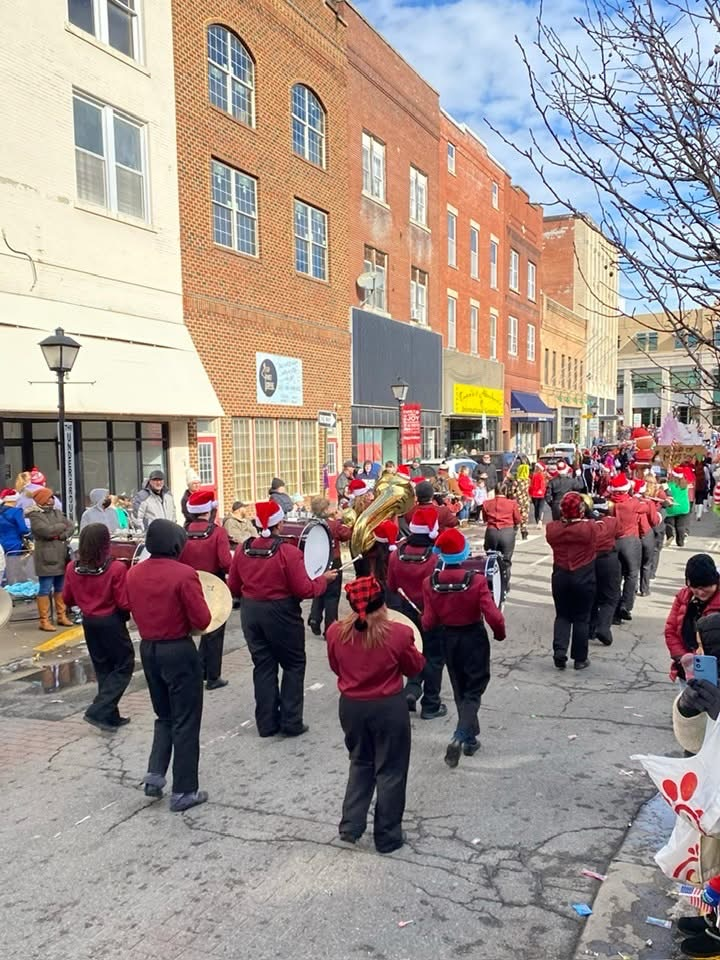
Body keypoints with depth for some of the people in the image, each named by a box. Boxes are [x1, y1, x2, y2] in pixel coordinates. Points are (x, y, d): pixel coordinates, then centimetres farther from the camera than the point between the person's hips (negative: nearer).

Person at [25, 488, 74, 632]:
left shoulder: (57, 512, 14)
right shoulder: (35, 516, -8)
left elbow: (71, 526, 6)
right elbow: (47, 531, -21)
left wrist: (62, 536, -13)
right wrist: (62, 526, -4)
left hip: (61, 556, 7)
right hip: (46, 558, -7)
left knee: (61, 588, 13)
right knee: (45, 590, -4)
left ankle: (61, 616, 23)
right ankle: (44, 621, 1)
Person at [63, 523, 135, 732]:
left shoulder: (72, 567, -5)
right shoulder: (116, 568, -20)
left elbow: (67, 599, 6)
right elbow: (125, 603, -17)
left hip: (88, 622, 6)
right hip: (111, 622, -6)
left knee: (103, 668, 18)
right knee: (124, 666, 9)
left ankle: (111, 716, 23)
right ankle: (98, 711, -1)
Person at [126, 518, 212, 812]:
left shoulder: (133, 573, 0)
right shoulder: (184, 574, -19)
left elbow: (135, 611, 13)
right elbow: (203, 621, -17)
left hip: (148, 649, 6)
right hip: (179, 651, -6)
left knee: (164, 716, 24)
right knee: (185, 722, 6)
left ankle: (155, 774, 14)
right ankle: (184, 792, 13)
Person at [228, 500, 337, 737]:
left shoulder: (242, 550, -2)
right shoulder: (288, 551, -17)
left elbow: (233, 588, 7)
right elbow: (304, 590, -15)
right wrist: (324, 579, 2)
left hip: (250, 613, 5)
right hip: (281, 614, -4)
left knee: (263, 666, 14)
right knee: (293, 665, 12)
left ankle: (267, 723, 19)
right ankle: (291, 722, 12)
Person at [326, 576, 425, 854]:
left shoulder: (335, 632, -11)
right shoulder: (398, 633, -19)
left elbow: (336, 667, 6)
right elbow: (415, 668, -3)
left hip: (350, 706, 3)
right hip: (389, 707, -3)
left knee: (360, 763, 25)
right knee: (390, 770, 13)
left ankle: (351, 826, 27)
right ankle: (387, 837, 24)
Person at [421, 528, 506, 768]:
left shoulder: (430, 583, -14)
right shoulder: (477, 580, -21)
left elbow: (428, 622, -12)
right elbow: (493, 616, -22)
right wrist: (500, 633, -2)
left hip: (448, 639, 3)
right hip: (474, 638, -3)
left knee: (460, 690, 20)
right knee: (474, 689, 9)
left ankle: (470, 739, 32)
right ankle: (460, 737, -8)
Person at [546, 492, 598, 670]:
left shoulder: (552, 528, -9)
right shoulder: (590, 527, -16)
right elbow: (594, 548, -1)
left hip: (560, 577, 2)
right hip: (584, 578, -2)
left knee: (562, 616, 15)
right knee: (581, 618, 10)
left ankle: (559, 652, 2)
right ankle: (580, 658, 17)